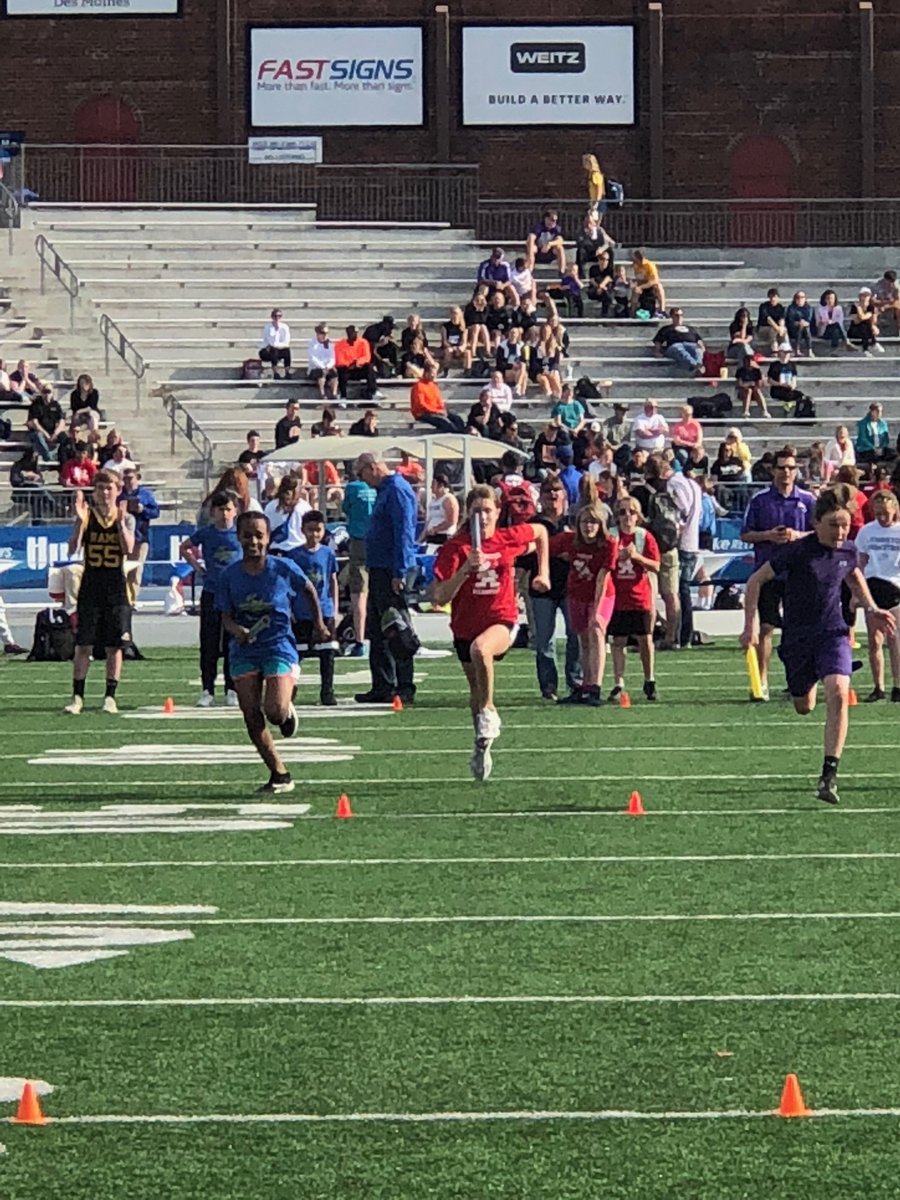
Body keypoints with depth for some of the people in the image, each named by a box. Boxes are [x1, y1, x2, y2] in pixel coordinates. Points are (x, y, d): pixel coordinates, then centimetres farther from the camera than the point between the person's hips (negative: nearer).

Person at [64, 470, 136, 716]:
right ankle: (77, 697, 2)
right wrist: (80, 521, -20)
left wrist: (120, 521, -20)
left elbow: (129, 550, -12)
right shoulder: (87, 516, 2)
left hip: (116, 588, 0)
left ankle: (110, 697, 9)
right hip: (90, 587, 0)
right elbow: (72, 550, -9)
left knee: (114, 645, 2)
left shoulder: (125, 518, 3)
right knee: (83, 644, -2)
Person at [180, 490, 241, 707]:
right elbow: (184, 548, 17)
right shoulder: (205, 533, 2)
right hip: (211, 593, 0)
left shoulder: (240, 533, 1)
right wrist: (197, 567, 6)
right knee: (209, 645, 1)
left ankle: (232, 690, 8)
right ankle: (207, 691, 6)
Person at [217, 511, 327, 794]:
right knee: (252, 718, -2)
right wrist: (236, 629, -21)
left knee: (275, 712, -20)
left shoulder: (283, 569, -7)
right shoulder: (230, 575, -1)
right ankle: (280, 774, 10)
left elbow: (310, 591, 12)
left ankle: (288, 711, 19)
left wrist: (319, 625, 18)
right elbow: (226, 616, 2)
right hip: (244, 652, 3)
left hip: (279, 647, -3)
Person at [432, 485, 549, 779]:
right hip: (465, 628, 2)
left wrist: (542, 573, 12)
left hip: (502, 622, -2)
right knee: (476, 691, 18)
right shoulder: (455, 548, -13)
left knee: (480, 648, -38)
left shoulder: (509, 538, -7)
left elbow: (540, 531, 18)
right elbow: (438, 598, -21)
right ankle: (481, 747, 42)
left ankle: (488, 712, -19)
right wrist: (466, 569, -32)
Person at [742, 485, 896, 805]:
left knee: (838, 694, -24)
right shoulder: (796, 551, -18)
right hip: (797, 636, -1)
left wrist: (871, 609, 11)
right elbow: (755, 581, -9)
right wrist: (750, 625, -13)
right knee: (804, 708, 15)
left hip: (833, 633, 1)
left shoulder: (848, 552, -4)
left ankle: (829, 774, -23)